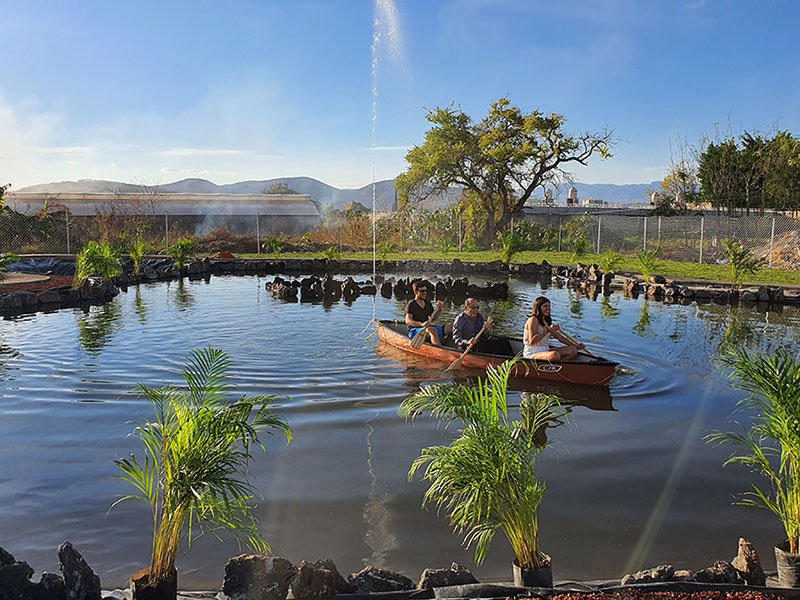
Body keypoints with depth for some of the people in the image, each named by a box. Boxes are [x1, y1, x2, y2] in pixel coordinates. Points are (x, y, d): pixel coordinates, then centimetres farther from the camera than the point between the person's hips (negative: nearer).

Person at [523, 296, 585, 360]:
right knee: (555, 355, -38)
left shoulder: (547, 321, 15)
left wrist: (576, 346, 6)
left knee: (573, 350, -6)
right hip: (532, 353, -9)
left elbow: (559, 337, 16)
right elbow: (532, 341, -22)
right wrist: (547, 330, -23)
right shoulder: (533, 319, -11)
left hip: (545, 351, 9)